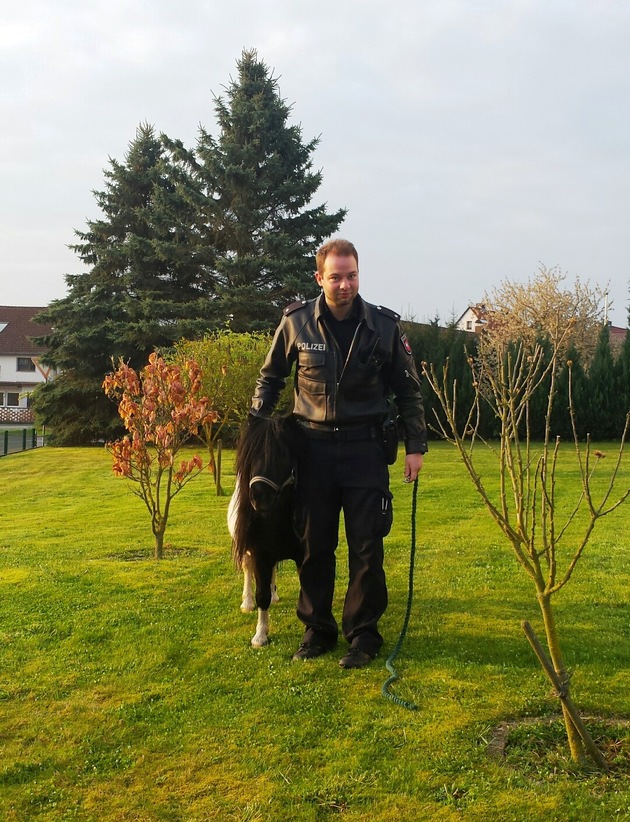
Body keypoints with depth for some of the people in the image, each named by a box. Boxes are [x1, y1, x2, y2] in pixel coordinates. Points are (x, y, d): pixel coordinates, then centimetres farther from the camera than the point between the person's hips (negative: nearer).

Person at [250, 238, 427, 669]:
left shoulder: (384, 325, -4)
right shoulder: (296, 322, -3)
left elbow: (408, 390, 6)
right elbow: (271, 377, 13)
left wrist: (416, 446, 1)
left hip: (365, 448, -1)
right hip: (313, 447, 1)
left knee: (366, 547, 1)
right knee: (314, 546, 8)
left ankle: (364, 634, 15)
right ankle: (318, 630, 23)